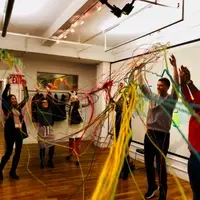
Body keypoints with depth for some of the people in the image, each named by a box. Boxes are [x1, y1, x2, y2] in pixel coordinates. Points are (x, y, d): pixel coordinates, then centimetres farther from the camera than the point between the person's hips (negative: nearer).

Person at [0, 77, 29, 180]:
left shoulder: (19, 107, 11)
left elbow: (26, 98, 14)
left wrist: (25, 87, 7)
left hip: (19, 131, 5)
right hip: (10, 132, -5)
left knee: (18, 152, 8)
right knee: (8, 152, 1)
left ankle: (13, 172, 22)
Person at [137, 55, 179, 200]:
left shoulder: (171, 99, -2)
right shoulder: (153, 96, 11)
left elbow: (176, 84, -16)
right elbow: (141, 85, 14)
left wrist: (174, 66, -22)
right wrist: (140, 71, 10)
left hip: (162, 135, -5)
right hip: (149, 134, 5)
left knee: (160, 165, 1)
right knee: (148, 163, 14)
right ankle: (152, 186, 35)